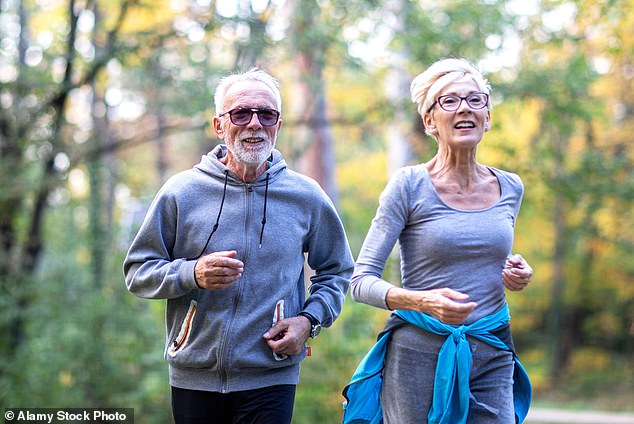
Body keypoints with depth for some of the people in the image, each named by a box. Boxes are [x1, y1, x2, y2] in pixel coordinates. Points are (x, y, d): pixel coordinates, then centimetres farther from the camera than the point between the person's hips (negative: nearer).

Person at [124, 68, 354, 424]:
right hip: (193, 378, 1)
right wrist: (192, 274, -16)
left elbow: (336, 271, 15)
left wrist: (309, 320, -2)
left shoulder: (306, 197, 3)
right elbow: (138, 272, 2)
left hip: (270, 379, -1)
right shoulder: (181, 192, -1)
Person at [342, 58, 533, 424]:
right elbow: (361, 281, -9)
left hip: (492, 357, 4)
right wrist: (423, 301, -25)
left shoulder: (510, 188, 7)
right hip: (421, 356, -4)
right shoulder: (409, 185, -7)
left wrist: (519, 274, 2)